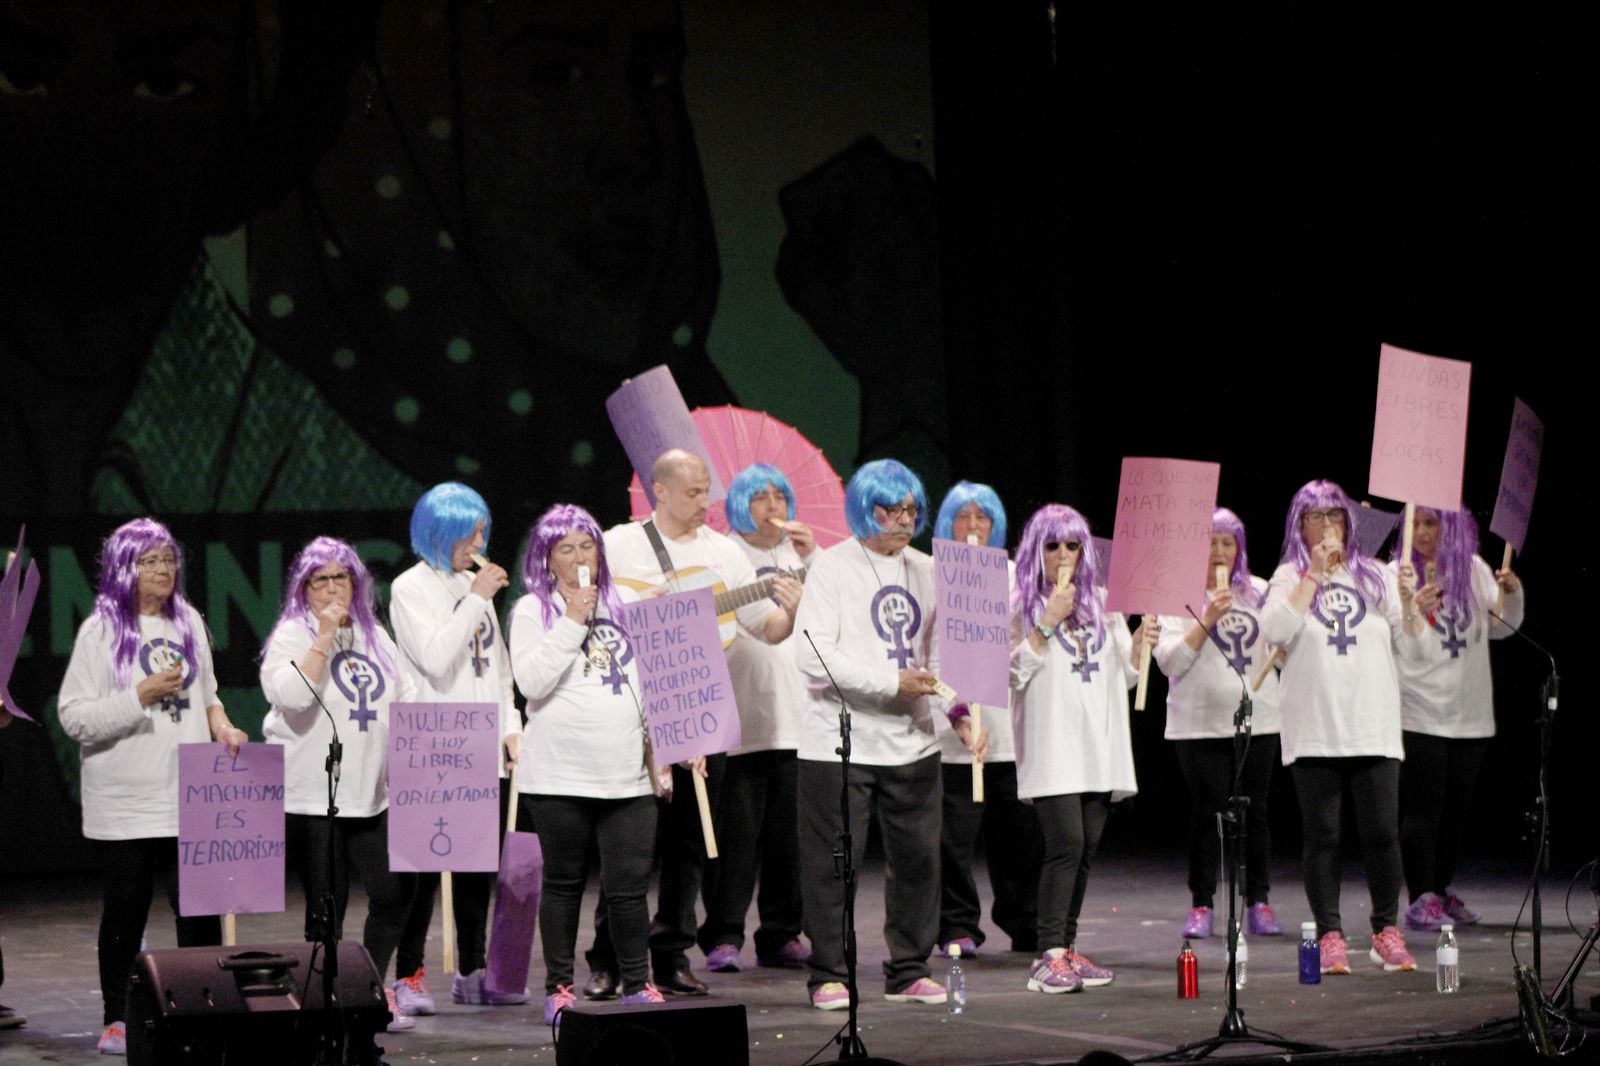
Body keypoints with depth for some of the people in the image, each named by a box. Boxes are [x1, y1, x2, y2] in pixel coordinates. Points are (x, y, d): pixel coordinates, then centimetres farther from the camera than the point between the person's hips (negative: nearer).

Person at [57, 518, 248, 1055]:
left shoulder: (189, 622, 12)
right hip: (124, 804, -4)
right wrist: (143, 695, -17)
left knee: (201, 910, 0)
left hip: (190, 799, 4)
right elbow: (74, 717, -10)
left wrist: (221, 726, 4)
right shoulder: (100, 631, -4)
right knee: (125, 914, 3)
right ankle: (117, 1020, 13)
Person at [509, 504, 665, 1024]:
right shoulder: (532, 611, 3)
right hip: (560, 776, -3)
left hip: (627, 775, 3)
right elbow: (532, 680, -11)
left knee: (629, 883, -1)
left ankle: (637, 984, 12)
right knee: (564, 882, 5)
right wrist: (572, 622, -12)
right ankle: (559, 987, 14)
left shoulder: (628, 604, 14)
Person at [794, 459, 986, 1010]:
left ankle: (908, 971, 17)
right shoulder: (832, 567, -4)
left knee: (918, 857, 6)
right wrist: (894, 683, -16)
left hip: (911, 739, 5)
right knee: (833, 861, -2)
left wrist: (958, 712, 3)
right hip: (840, 742, -5)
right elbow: (815, 658, -13)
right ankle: (829, 974, 8)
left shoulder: (924, 571, 13)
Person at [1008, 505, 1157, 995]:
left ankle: (1067, 948, 12)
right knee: (1067, 843, -16)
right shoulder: (1020, 606, 1)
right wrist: (1049, 621, -14)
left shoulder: (1102, 605, 15)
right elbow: (1015, 672, -9)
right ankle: (1048, 957, -15)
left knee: (1086, 849, 4)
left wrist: (1141, 641, -3)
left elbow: (1125, 675, 16)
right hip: (1051, 747, -5)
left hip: (1100, 747, 5)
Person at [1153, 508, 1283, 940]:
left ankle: (1258, 902, 11)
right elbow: (1169, 661, -8)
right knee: (1206, 812, -3)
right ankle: (1201, 905, 4)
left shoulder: (1259, 593, 12)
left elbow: (1283, 646, 22)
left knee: (1254, 811, 3)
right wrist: (1207, 620, -15)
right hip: (1200, 723, -3)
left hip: (1258, 721, 3)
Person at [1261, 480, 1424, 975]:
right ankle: (1330, 936, 6)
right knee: (1322, 836, -1)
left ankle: (1387, 932, 9)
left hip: (1374, 729, 2)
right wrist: (1313, 576, -11)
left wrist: (1410, 601, -9)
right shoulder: (1290, 577, 8)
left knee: (1382, 833, -2)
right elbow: (1275, 631, -10)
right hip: (1314, 731, -1)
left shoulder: (1374, 576, 15)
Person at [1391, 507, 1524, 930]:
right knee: (1423, 808, -6)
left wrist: (1513, 593, -3)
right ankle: (1421, 899, -3)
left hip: (1470, 715, 5)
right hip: (1418, 712, -5)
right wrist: (1413, 608, -34)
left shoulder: (1474, 570, 7)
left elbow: (1501, 627, 16)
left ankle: (1442, 889, 25)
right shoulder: (1399, 574, -6)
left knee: (1456, 809, 13)